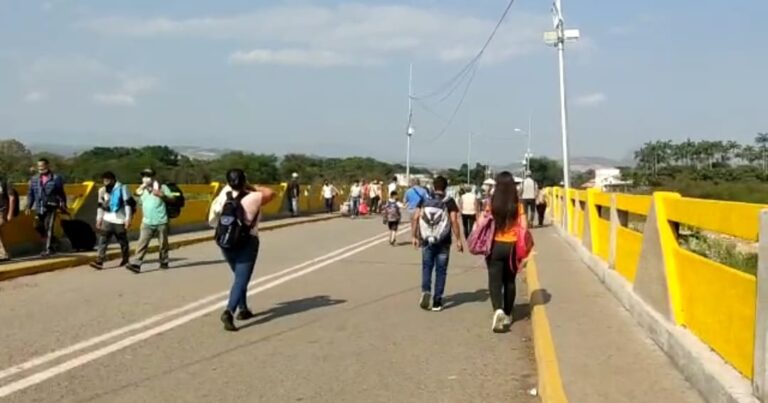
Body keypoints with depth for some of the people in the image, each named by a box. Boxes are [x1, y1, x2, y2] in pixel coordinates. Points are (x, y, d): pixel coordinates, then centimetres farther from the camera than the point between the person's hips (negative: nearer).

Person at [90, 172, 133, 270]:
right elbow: (100, 206, 17)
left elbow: (128, 203, -9)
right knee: (103, 240, -8)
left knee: (123, 241, 7)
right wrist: (99, 219, 14)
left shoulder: (122, 188, -7)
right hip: (107, 220, 4)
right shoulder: (102, 190, 9)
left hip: (120, 220, -4)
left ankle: (125, 258, 26)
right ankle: (99, 261, -14)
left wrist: (128, 219, -14)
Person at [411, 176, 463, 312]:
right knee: (440, 270, 8)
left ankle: (425, 291, -10)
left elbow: (415, 219, -2)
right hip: (443, 243, -1)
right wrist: (458, 240, -7)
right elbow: (454, 221, -12)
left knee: (426, 267, 14)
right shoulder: (449, 202, -5)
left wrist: (415, 236, 6)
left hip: (427, 241, 2)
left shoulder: (424, 200, 2)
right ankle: (437, 301, 10)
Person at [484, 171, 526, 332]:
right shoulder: (518, 205, -5)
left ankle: (498, 310, -22)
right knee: (509, 281, 16)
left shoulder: (492, 204, -7)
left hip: (495, 245, -2)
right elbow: (523, 228, -4)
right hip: (512, 246, 2)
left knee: (495, 281, 1)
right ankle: (507, 315, 24)